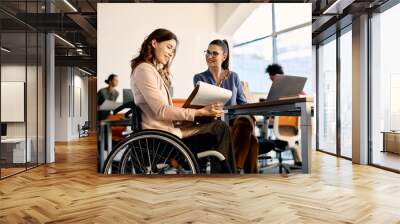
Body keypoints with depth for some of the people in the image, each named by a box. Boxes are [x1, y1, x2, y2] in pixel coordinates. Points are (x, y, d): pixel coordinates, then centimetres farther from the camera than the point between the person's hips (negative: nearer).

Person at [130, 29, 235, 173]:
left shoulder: (158, 72, 25)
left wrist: (202, 112, 4)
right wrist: (199, 112, -19)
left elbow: (168, 110, 15)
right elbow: (161, 111, -16)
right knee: (220, 128, -17)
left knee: (220, 127, -6)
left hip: (166, 131, 9)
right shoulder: (144, 69, -6)